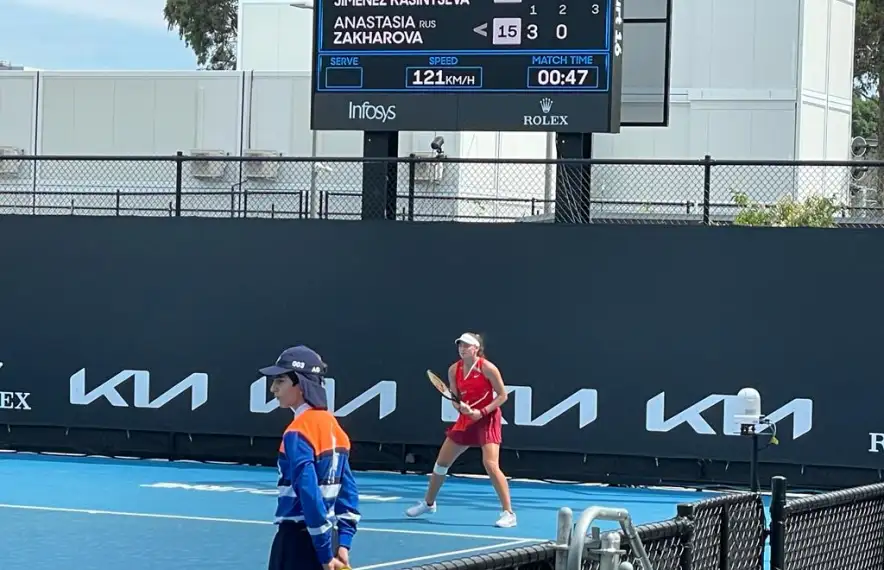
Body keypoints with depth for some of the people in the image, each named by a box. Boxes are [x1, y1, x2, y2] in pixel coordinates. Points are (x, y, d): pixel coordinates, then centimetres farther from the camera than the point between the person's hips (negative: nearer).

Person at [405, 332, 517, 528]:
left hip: (487, 419, -6)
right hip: (466, 419, 6)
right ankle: (428, 503, 34)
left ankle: (508, 513, -14)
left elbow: (502, 396, -10)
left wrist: (482, 412, -20)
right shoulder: (454, 370, 0)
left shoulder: (487, 368, -15)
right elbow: (454, 399, 6)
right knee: (441, 462, 12)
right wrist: (461, 407, -18)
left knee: (491, 465, -20)